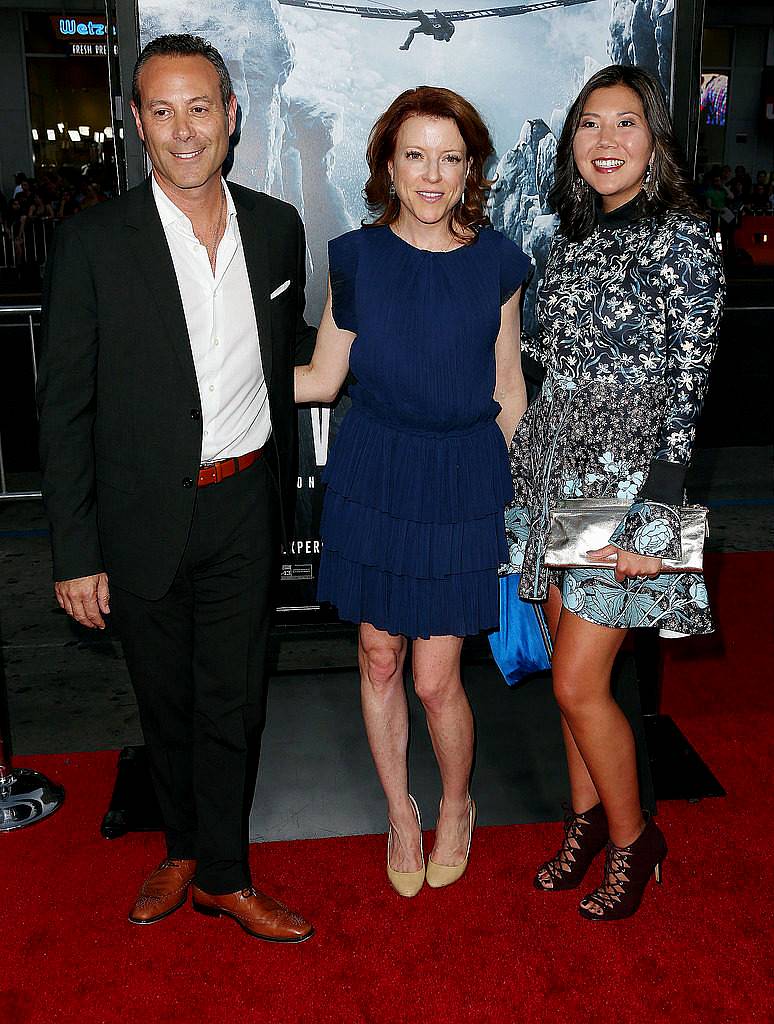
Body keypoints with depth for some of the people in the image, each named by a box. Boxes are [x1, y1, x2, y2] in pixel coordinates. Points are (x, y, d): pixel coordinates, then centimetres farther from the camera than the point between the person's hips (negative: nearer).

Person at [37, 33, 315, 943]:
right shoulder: (94, 242, -10)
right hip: (145, 517, -2)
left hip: (244, 508, 2)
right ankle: (184, 846, 39)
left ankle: (221, 873, 28)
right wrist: (75, 554, -10)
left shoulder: (277, 229, 1)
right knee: (165, 697, 16)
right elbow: (64, 408, -9)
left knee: (233, 699, 9)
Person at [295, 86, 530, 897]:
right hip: (374, 474, 2)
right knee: (379, 658, 10)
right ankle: (399, 811, 34)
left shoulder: (496, 262, -1)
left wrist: (517, 492, 7)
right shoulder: (356, 257, -1)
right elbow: (322, 379, 5)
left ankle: (456, 806, 31)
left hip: (463, 481, -1)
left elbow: (507, 388, 6)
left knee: (435, 679, 0)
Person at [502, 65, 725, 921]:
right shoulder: (571, 237, 11)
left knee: (578, 682, -4)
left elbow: (688, 388, -14)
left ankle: (634, 839, 20)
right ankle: (586, 820, 34)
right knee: (572, 668, 14)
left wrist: (652, 516, -19)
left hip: (625, 477, -7)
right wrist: (528, 465, 15)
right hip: (554, 467, 7)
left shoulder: (681, 237, -10)